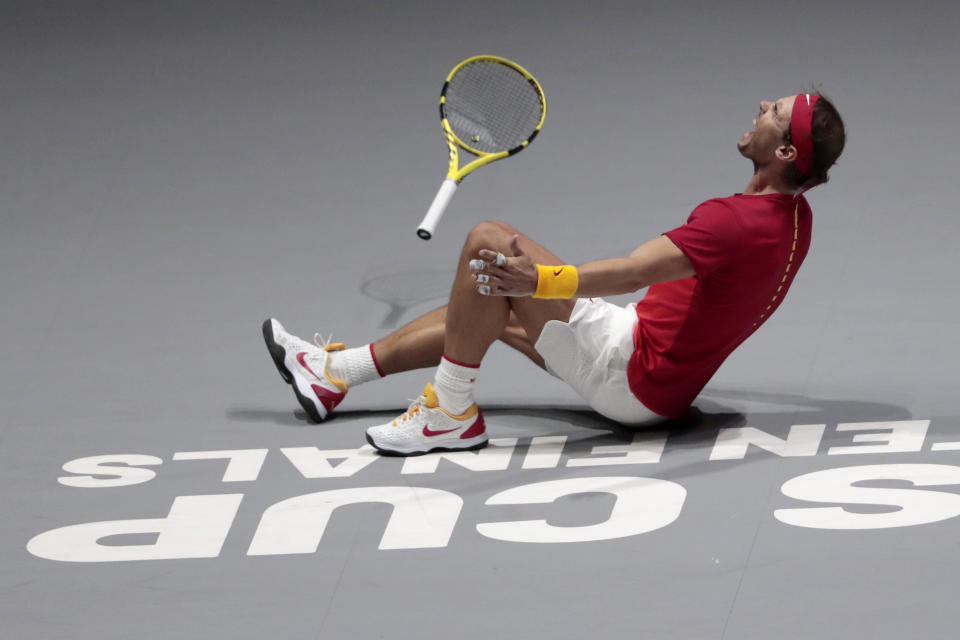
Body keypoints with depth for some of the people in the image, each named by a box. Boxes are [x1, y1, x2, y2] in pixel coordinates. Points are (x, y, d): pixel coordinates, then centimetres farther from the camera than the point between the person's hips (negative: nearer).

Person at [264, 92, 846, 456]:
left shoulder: (737, 224, -27)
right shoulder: (793, 215, 3)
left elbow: (629, 274, -39)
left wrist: (540, 280, -48)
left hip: (632, 380, -10)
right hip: (665, 384, 10)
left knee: (491, 244, -14)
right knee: (495, 309, 24)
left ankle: (451, 413, -5)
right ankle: (333, 372, 31)